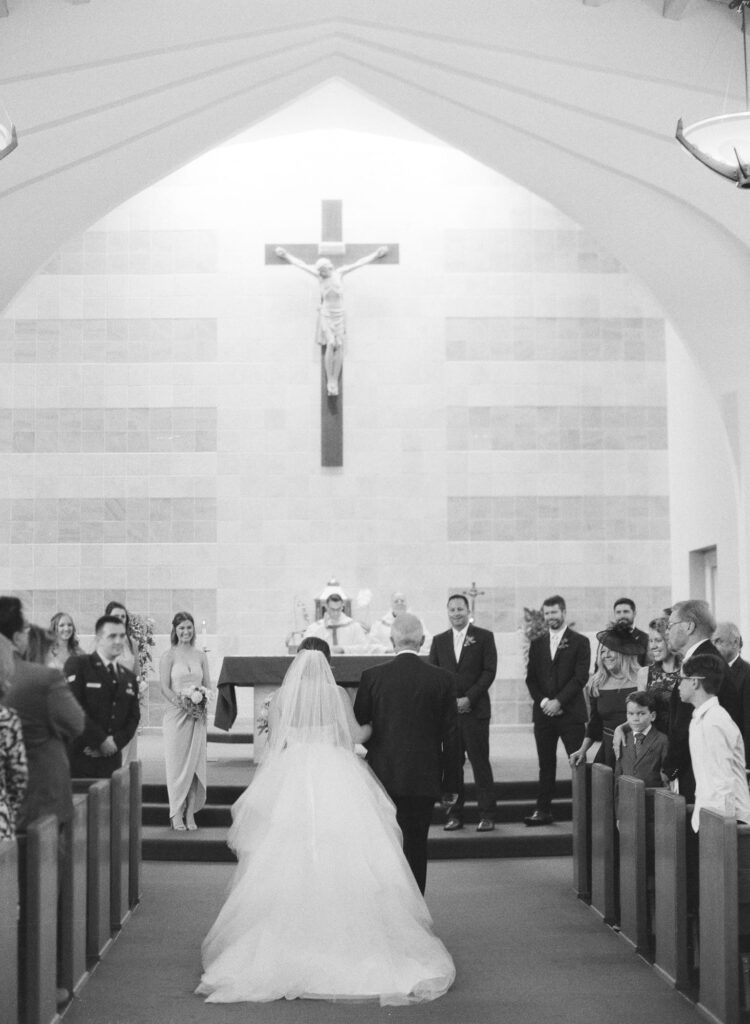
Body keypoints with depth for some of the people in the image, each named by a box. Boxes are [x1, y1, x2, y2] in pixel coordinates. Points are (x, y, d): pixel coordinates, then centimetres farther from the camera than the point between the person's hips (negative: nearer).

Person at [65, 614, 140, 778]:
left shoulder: (128, 678, 18)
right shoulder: (77, 665, -1)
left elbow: (133, 717, 13)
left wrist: (116, 741, -7)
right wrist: (100, 740, -13)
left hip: (111, 759, 5)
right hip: (79, 757, -5)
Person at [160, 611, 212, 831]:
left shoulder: (201, 656, 10)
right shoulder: (168, 656, 0)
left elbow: (208, 686, 12)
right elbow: (165, 687, -6)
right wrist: (182, 703, -19)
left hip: (198, 716, 3)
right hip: (176, 714, -3)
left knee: (195, 762, 2)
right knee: (177, 763, -2)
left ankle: (190, 813, 7)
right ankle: (176, 815, 2)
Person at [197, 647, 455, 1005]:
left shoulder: (282, 698, 7)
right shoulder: (337, 695, 5)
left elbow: (274, 738, 10)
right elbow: (353, 735, 12)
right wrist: (373, 727, 30)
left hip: (290, 774, 1)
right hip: (337, 775, -1)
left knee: (287, 861, 1)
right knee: (342, 864, 0)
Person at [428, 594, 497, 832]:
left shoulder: (484, 637, 3)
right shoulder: (439, 640, 12)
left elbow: (489, 671, -4)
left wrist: (469, 698, -12)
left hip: (475, 710, -3)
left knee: (480, 763, -2)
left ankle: (487, 815, 4)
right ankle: (455, 814, 9)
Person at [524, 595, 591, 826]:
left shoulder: (579, 642, 2)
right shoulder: (537, 644, 14)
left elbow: (581, 677, -6)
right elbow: (531, 678, 10)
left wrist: (559, 701, -13)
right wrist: (543, 701, -6)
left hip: (570, 712, -4)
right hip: (543, 712, 4)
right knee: (546, 763, 4)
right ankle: (543, 810, 6)